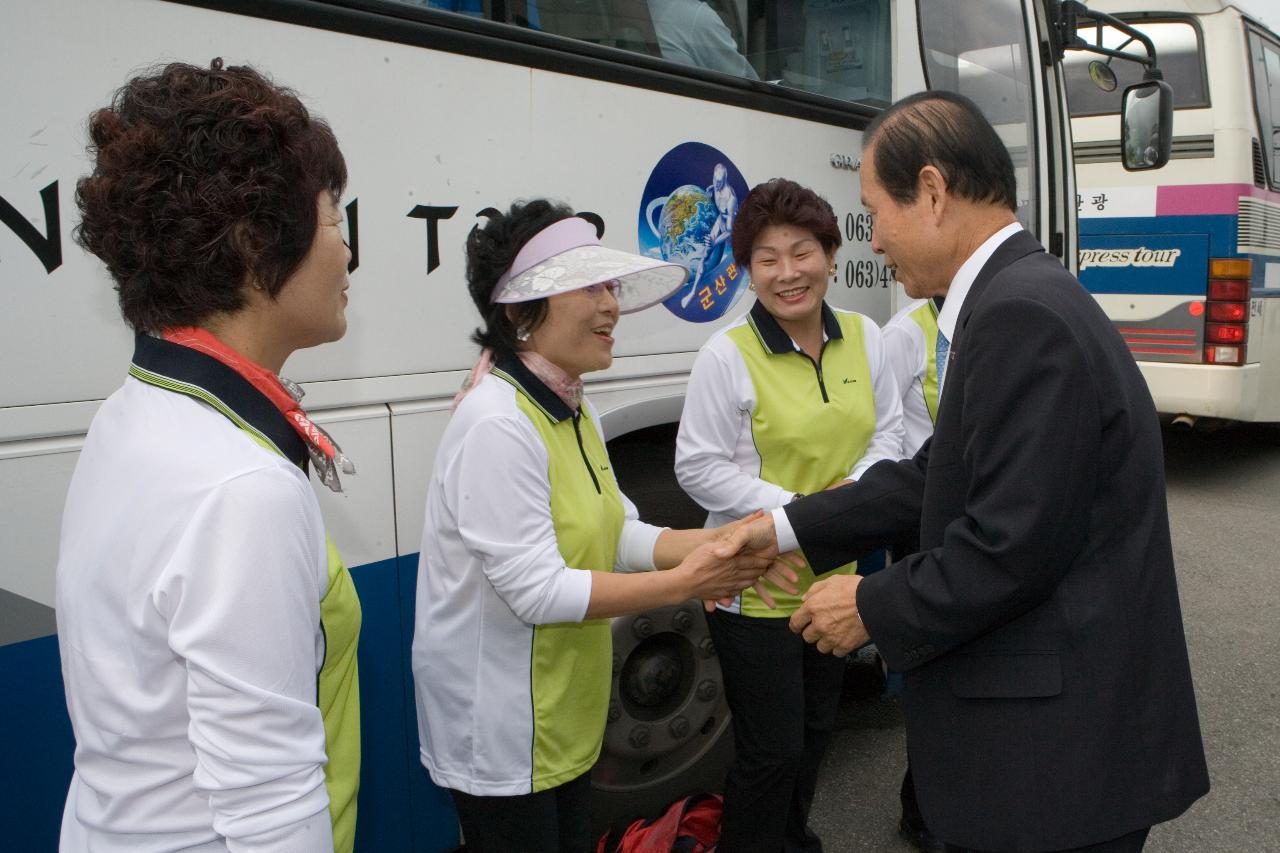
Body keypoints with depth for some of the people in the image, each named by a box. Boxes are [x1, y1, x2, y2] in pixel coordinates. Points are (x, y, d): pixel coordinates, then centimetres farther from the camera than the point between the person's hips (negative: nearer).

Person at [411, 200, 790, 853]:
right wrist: (683, 583, -24)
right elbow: (537, 591, -27)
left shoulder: (571, 410, 5)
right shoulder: (496, 425, -25)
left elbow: (617, 535, 5)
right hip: (500, 726, -9)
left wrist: (717, 543, -10)